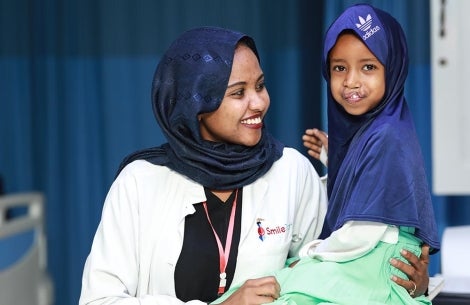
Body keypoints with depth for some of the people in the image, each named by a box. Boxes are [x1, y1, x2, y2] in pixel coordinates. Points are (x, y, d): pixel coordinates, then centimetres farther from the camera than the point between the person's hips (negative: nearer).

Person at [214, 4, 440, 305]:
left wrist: (311, 253, -4)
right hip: (362, 269, 8)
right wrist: (333, 159, 14)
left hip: (376, 277, -8)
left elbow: (362, 235, -19)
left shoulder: (387, 138, -18)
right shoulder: (363, 131, 10)